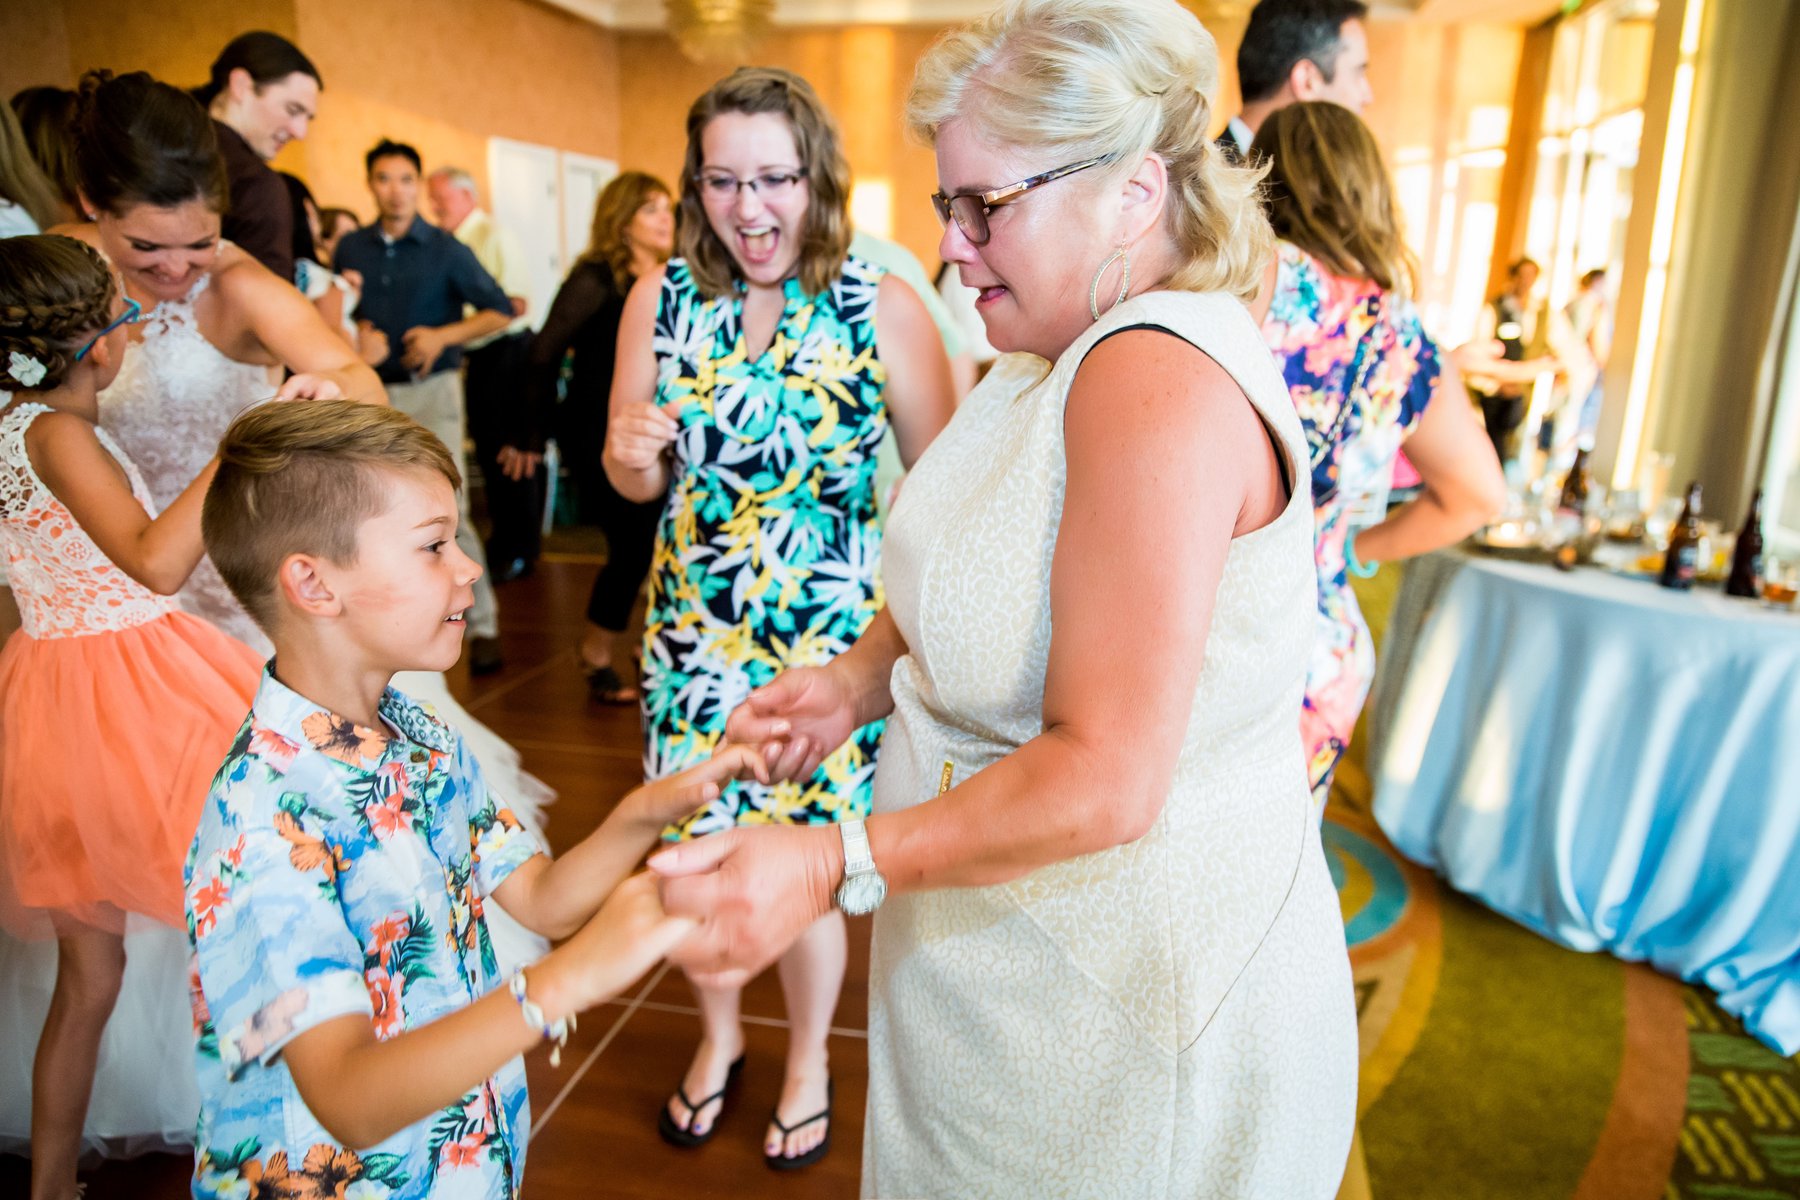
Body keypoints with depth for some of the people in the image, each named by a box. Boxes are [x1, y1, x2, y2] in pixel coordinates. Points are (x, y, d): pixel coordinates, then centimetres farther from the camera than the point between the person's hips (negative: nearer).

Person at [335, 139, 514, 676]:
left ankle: (483, 626, -4)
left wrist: (444, 335, -14)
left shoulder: (444, 249, -1)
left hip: (431, 390, -4)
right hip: (372, 391, 4)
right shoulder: (351, 248, 8)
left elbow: (500, 310, -2)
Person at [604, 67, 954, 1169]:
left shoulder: (884, 310, -12)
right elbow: (639, 484, 6)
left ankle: (809, 1063, 40)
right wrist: (630, 455, -17)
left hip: (835, 637, -3)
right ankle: (719, 1036, 46)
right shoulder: (662, 299, -2)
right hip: (694, 629, 3)